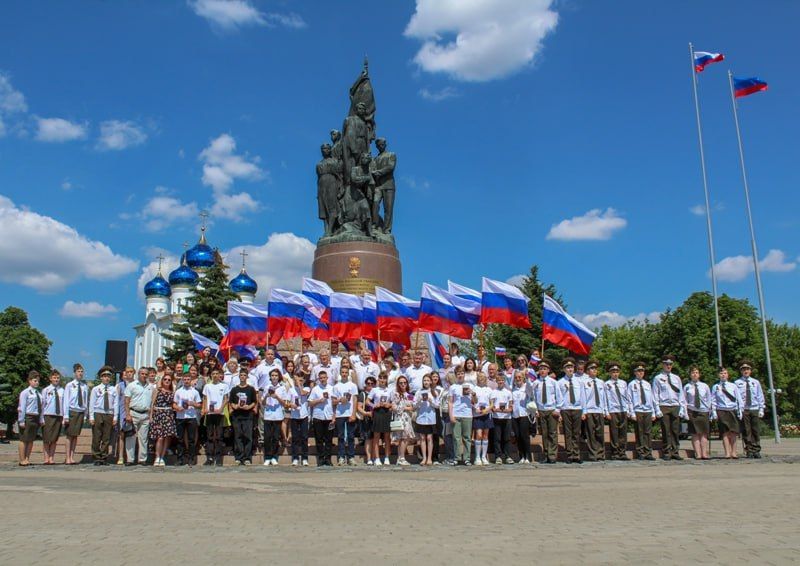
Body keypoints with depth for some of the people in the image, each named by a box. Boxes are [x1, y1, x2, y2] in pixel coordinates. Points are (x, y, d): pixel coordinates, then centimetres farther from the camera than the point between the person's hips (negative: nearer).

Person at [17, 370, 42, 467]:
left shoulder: (38, 393, 13)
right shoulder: (25, 393, -5)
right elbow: (22, 408, -9)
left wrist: (41, 419, 9)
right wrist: (21, 421, -13)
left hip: (36, 418, 6)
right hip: (27, 417, -6)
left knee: (31, 440, 10)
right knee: (24, 439, 0)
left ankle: (27, 459, 18)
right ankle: (22, 460, 6)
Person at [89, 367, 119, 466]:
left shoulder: (113, 390, 10)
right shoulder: (95, 389, 7)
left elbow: (115, 404, 6)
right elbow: (91, 404, 4)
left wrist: (115, 417, 0)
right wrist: (91, 417, -4)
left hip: (109, 415, 1)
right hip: (98, 414, -1)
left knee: (106, 438, 3)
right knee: (96, 438, 0)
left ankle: (103, 458, 10)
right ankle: (97, 458, 7)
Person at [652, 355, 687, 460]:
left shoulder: (676, 378, 15)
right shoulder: (658, 378, 4)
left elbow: (681, 394, 14)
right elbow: (655, 395, 2)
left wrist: (682, 408, 4)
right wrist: (657, 410, -6)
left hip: (675, 407, 3)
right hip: (664, 407, -3)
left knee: (676, 431, 3)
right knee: (666, 431, -2)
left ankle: (675, 452, 9)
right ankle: (666, 453, 3)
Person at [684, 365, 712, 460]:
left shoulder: (705, 386, 8)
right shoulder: (687, 387, 3)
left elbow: (709, 400, 11)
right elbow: (684, 401, 6)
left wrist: (709, 411, 4)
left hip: (704, 411, 1)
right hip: (692, 412, -1)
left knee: (704, 433, -1)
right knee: (695, 434, -2)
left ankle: (704, 454, -1)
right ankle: (698, 454, -3)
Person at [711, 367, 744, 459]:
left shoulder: (733, 386, 9)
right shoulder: (715, 387, 7)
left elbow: (739, 399, 10)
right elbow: (713, 401, 6)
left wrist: (740, 411, 4)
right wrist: (714, 413, -1)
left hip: (733, 411, 1)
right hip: (721, 411, -1)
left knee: (733, 433, -1)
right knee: (725, 433, -4)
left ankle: (733, 453, 6)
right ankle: (727, 453, -3)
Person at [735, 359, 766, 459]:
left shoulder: (756, 382, 9)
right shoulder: (737, 383, 2)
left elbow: (760, 396, 10)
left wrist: (761, 409, 4)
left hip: (755, 409, 2)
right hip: (743, 410, -2)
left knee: (756, 431, 3)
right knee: (746, 431, -1)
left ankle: (756, 451, 10)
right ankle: (749, 451, 4)